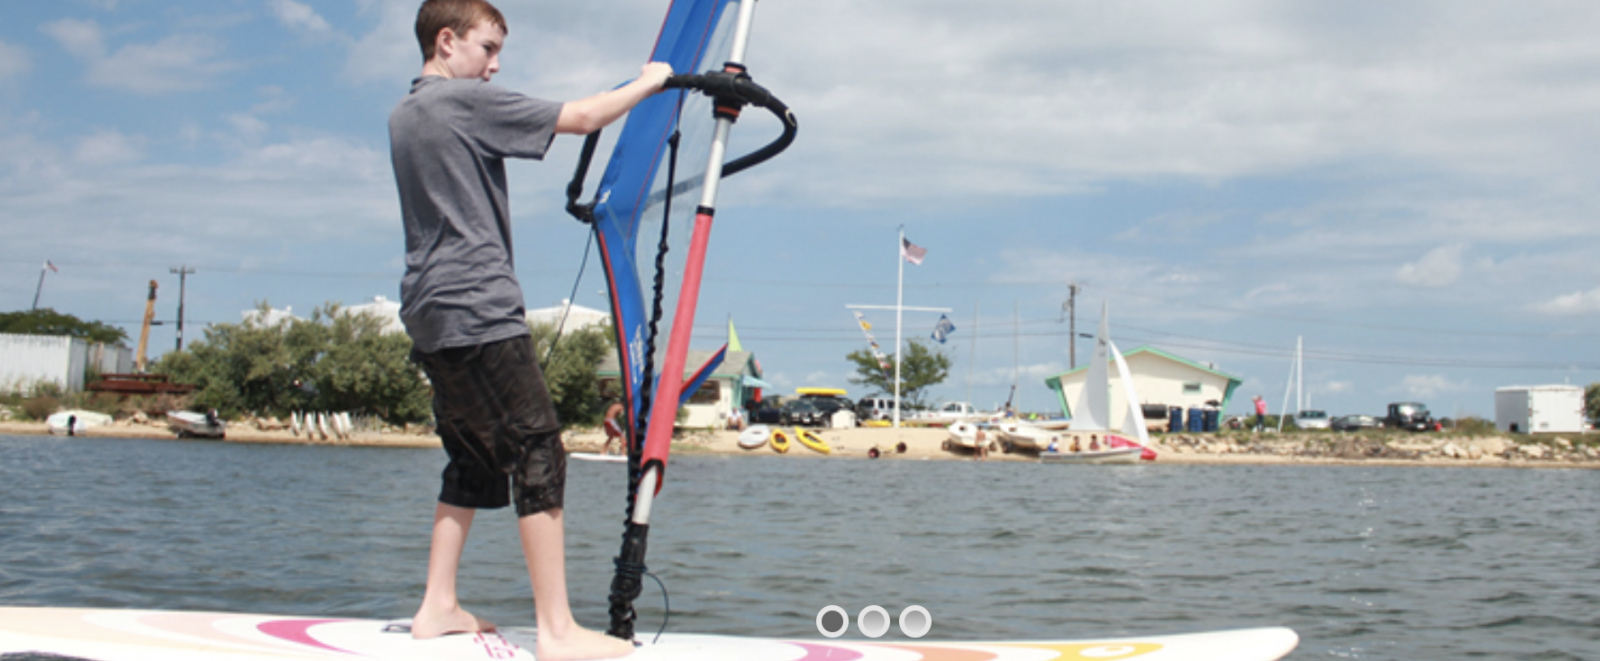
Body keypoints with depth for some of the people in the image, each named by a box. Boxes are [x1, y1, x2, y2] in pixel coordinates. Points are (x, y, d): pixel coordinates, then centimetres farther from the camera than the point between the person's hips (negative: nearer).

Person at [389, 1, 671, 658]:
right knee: (537, 456, -9)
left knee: (474, 461, 14)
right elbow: (583, 118, -7)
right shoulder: (468, 100, -8)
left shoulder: (404, 114, 19)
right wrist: (647, 82, 6)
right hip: (478, 309, -10)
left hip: (428, 316, 10)